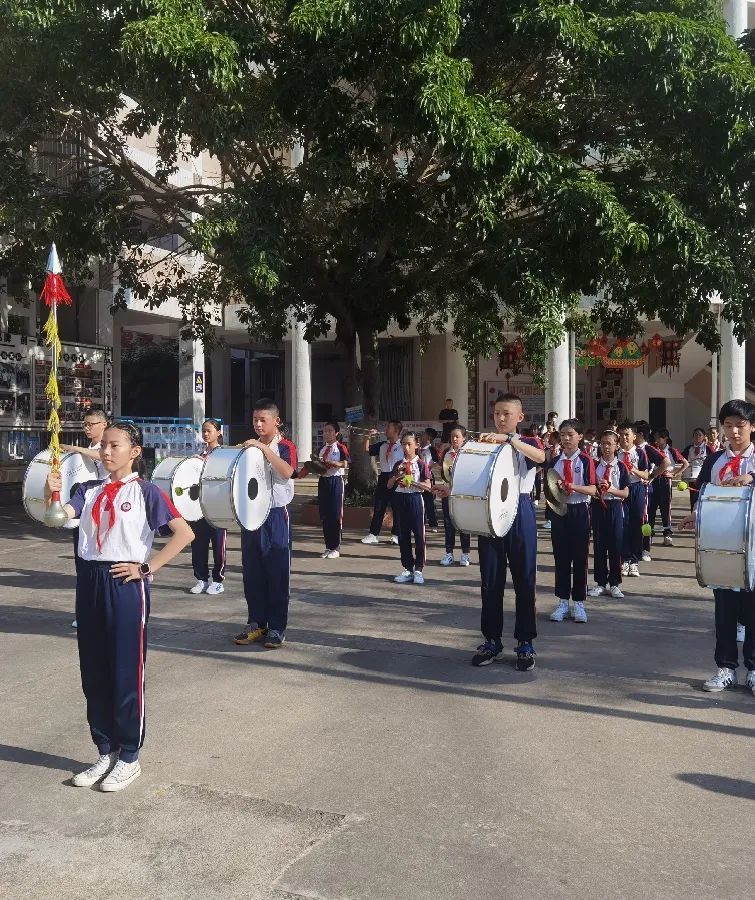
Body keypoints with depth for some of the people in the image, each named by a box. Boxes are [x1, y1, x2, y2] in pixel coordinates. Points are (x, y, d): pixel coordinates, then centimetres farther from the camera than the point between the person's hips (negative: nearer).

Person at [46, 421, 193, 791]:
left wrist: (147, 568, -12)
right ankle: (106, 752, 28)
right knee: (93, 673, 12)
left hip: (126, 584, -5)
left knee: (126, 673, 3)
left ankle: (129, 757, 19)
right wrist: (52, 493, -27)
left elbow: (184, 533, -14)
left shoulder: (145, 491, -6)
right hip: (89, 582, 6)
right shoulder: (89, 490, 9)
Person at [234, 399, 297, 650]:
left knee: (277, 573, 0)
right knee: (252, 572, 9)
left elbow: (287, 472, -24)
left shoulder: (285, 447, -5)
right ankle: (256, 623, 20)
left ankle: (276, 628, 8)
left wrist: (263, 448, -27)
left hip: (276, 515, -5)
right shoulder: (249, 447, 11)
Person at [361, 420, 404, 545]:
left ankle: (395, 535, 14)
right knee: (378, 507, 5)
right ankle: (373, 535, 8)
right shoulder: (382, 445, 11)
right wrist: (369, 437, 3)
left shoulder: (402, 446, -5)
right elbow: (367, 449, 15)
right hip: (383, 478, 5)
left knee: (397, 508, 4)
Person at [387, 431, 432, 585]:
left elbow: (428, 486, -9)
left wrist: (412, 481, -19)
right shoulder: (398, 465, 9)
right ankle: (408, 569, 15)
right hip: (400, 499, 4)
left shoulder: (421, 464, -3)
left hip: (415, 499, -4)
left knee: (419, 535, -1)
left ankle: (418, 569, 8)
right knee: (403, 536, 7)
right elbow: (389, 486, 8)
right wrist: (397, 476, -8)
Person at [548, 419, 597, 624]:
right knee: (560, 557, 7)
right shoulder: (555, 460, 7)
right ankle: (562, 602, 16)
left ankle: (579, 603, 13)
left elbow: (592, 489, -11)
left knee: (580, 557, 4)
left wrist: (573, 486, -25)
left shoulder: (586, 460, -4)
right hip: (558, 511, 3)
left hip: (579, 511, -3)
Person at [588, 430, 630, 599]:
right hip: (598, 506, 1)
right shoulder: (595, 465, 3)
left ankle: (615, 583, 14)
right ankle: (600, 582, 17)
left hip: (615, 507, -1)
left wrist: (611, 490, -20)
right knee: (599, 545, 6)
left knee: (615, 546, 3)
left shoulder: (621, 467, -1)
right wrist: (596, 489, -16)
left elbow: (625, 493, -4)